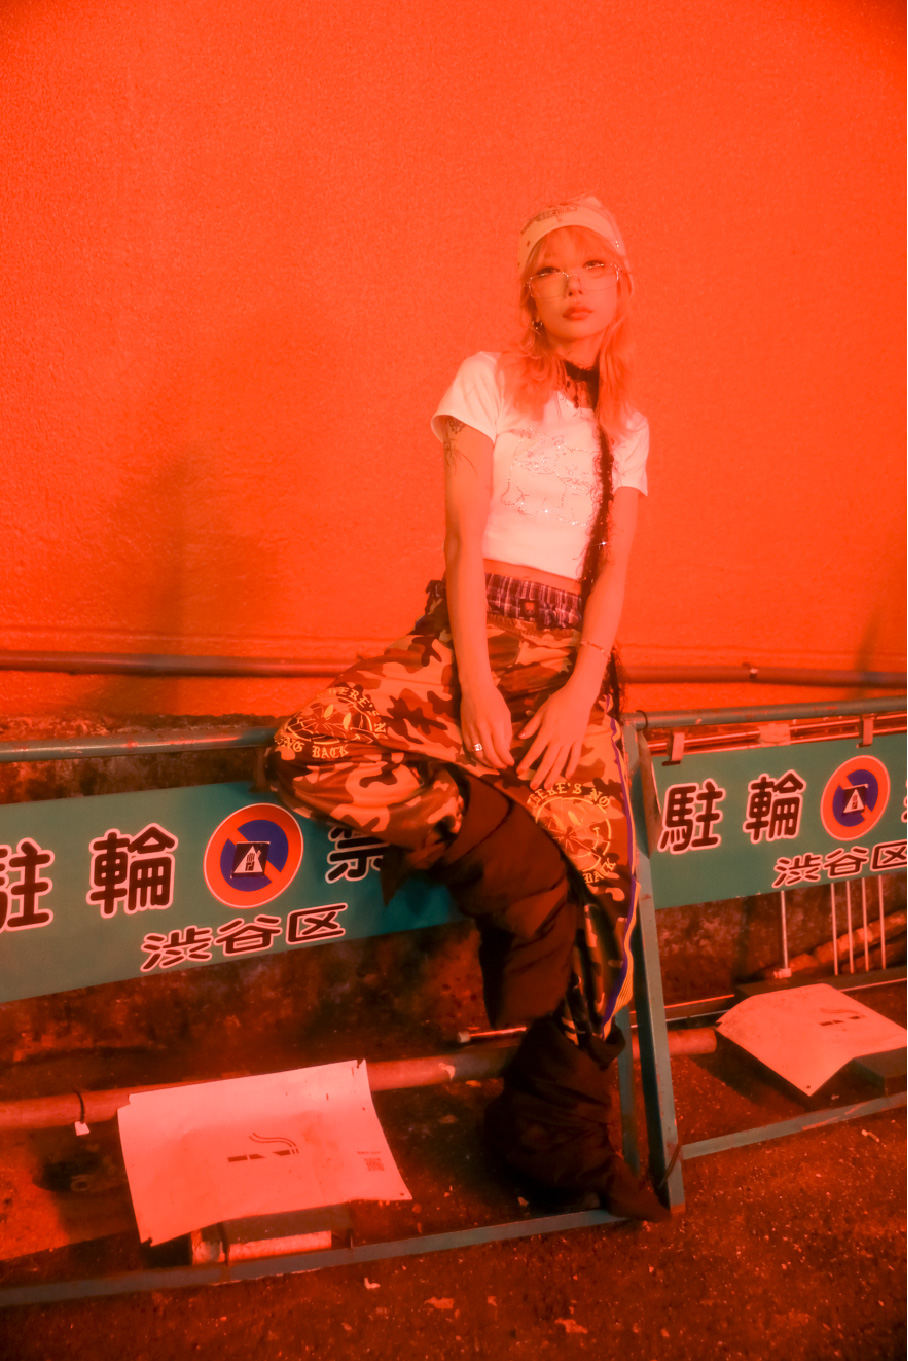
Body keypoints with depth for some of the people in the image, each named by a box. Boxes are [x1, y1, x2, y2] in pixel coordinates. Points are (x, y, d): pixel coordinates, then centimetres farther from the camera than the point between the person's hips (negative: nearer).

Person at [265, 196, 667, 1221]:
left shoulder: (627, 427, 16)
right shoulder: (487, 380, 6)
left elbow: (612, 569, 7)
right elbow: (465, 538, -5)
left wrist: (581, 690, -10)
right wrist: (476, 682, -16)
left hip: (573, 653, 2)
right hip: (474, 630, -2)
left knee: (593, 878, -15)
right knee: (314, 751, -31)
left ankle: (557, 1137, 4)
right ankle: (527, 890, -15)